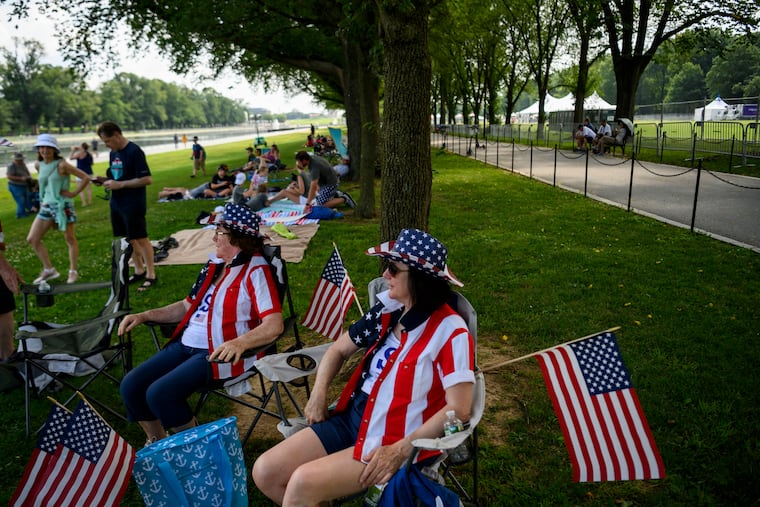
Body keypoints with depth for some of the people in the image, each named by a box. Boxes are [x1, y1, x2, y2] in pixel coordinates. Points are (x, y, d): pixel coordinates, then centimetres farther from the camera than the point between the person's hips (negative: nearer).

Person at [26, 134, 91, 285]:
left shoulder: (61, 165, -13)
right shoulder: (38, 165, 6)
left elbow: (85, 177, -15)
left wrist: (74, 193, -15)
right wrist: (43, 198, 15)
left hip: (63, 206, -7)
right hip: (47, 206, 7)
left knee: (70, 240, 4)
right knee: (32, 239, 4)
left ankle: (73, 272, 16)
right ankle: (49, 270, 16)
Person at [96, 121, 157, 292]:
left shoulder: (134, 151, -15)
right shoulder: (113, 153, 11)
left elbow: (147, 179, -20)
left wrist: (120, 185, -19)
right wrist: (107, 181, -1)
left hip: (133, 205, -8)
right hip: (116, 203, 8)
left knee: (141, 239, -2)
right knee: (129, 239, 13)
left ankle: (151, 275, 7)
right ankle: (139, 271, 25)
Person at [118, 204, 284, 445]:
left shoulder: (255, 271, -13)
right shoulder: (215, 265, 14)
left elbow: (274, 324, -24)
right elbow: (188, 306, 23)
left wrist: (239, 343, -40)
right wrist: (144, 315, 13)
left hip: (220, 353, -8)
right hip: (186, 344, 9)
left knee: (160, 393, -21)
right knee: (130, 386, -1)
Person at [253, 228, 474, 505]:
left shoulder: (449, 331, -16)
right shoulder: (387, 311, 3)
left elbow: (459, 409, -19)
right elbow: (339, 349, 16)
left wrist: (400, 451, -20)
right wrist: (319, 393, 0)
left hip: (396, 439, -6)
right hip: (353, 417, 7)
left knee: (303, 482, -22)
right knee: (265, 471, -4)